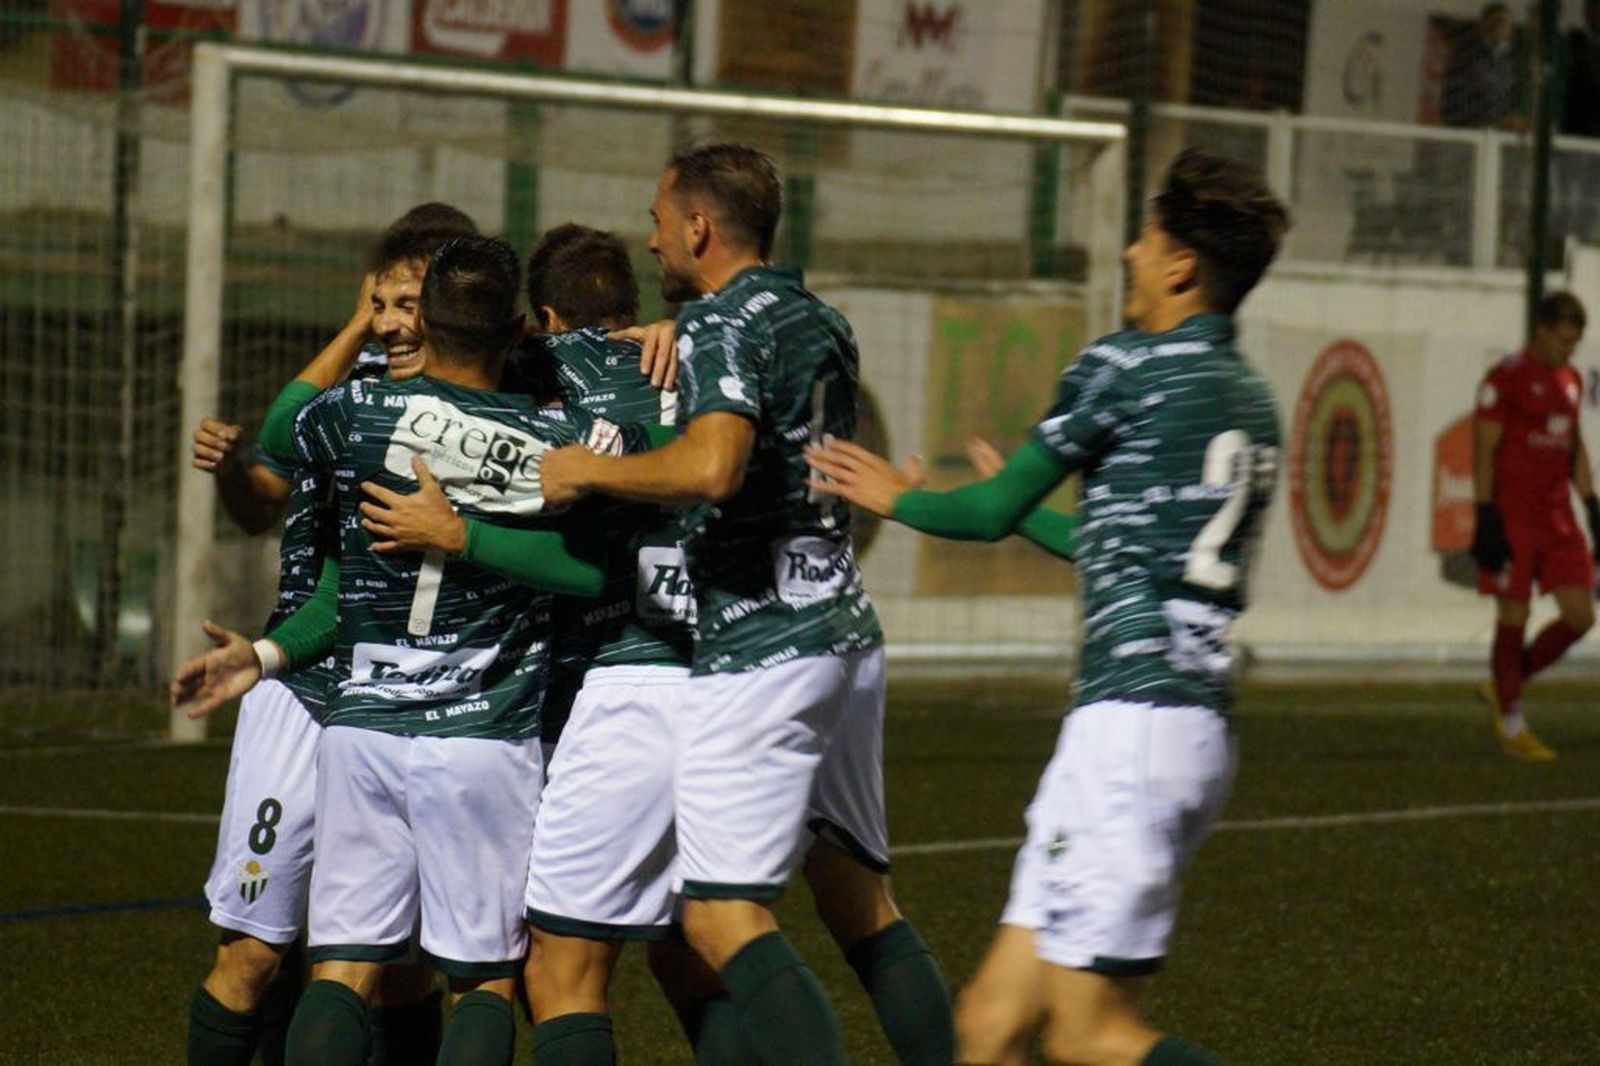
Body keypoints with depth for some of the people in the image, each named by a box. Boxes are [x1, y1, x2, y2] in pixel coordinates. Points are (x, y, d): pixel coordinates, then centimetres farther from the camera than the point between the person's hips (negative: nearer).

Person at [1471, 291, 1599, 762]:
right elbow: (1484, 450, -10)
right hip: (1513, 519, -7)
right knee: (1514, 617, -2)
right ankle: (1512, 726, 8)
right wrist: (1486, 519, -16)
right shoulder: (1506, 378, -8)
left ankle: (1504, 686, 18)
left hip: (1558, 519, 7)